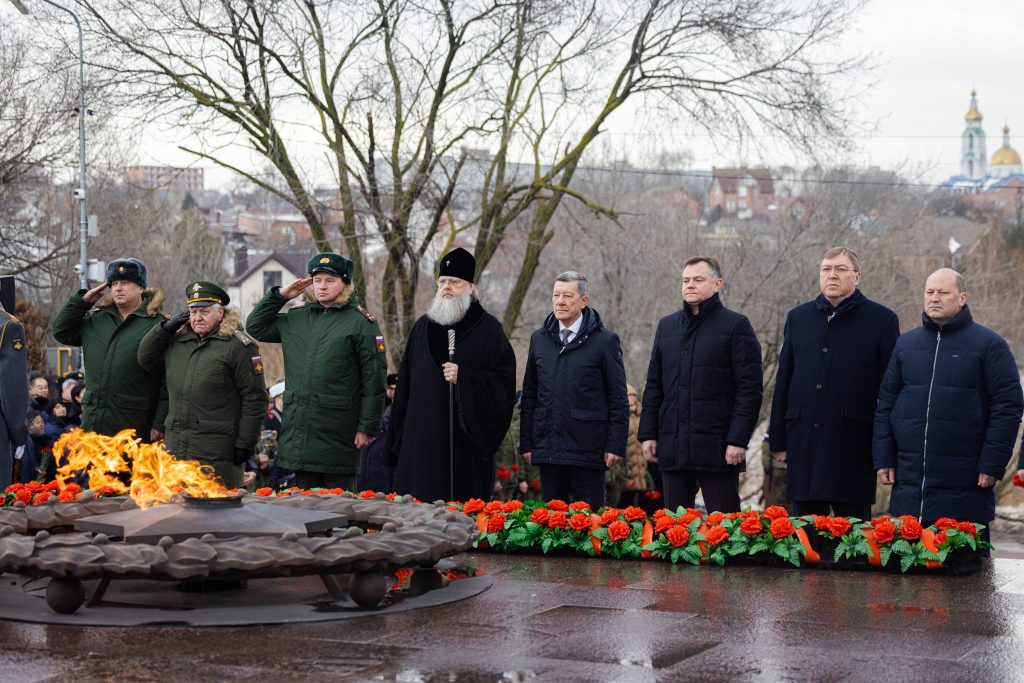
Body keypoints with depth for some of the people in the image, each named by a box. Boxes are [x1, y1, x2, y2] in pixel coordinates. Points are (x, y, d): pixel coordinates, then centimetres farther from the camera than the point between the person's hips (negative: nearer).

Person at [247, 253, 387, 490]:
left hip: (337, 433, -5)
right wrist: (279, 296, 12)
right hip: (299, 431, 5)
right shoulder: (296, 317, 14)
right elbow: (255, 328, 25)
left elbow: (374, 379, -6)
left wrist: (367, 427, -10)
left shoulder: (361, 323, -3)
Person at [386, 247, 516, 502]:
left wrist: (464, 377, -19)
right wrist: (397, 437, 14)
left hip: (465, 442, -4)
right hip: (422, 438, 4)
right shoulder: (423, 326, 15)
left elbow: (503, 381, -6)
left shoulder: (488, 328, 1)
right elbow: (405, 383, 17)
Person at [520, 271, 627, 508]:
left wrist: (616, 444, -8)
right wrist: (526, 442, 10)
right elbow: (529, 395, 15)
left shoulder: (604, 340, -2)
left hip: (587, 451, -4)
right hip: (547, 450, 4)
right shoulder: (539, 339, 11)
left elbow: (619, 398, -2)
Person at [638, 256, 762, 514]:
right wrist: (647, 433, 9)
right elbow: (653, 385, 18)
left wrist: (738, 440, -12)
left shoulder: (735, 325, -1)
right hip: (673, 448, 5)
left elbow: (750, 389, -5)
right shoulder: (667, 325, 15)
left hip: (718, 449, -5)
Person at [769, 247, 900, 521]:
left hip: (853, 443, -3)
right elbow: (782, 383, 15)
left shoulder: (881, 320, 2)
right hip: (804, 444, 4)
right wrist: (778, 440, 10)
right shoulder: (798, 317, 13)